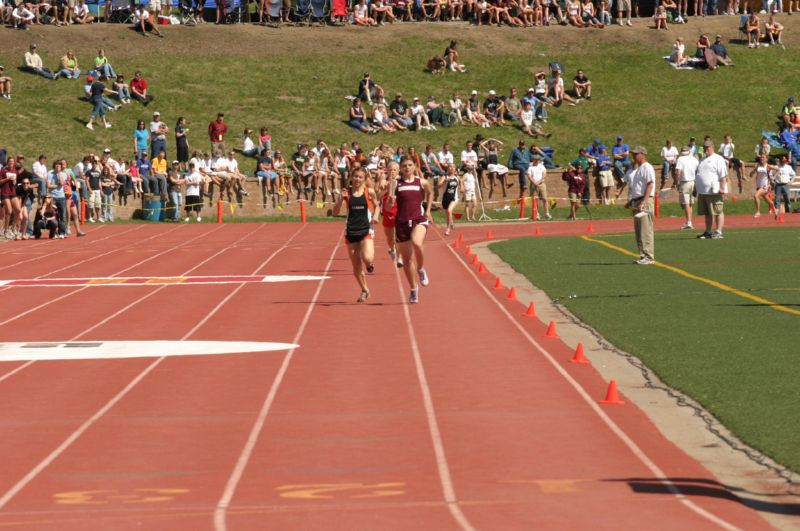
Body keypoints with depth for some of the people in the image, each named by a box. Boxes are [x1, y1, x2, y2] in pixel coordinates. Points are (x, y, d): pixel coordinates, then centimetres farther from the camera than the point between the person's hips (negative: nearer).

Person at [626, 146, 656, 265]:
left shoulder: (647, 167, -9)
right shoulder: (638, 169, 21)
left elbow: (650, 185, -19)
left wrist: (643, 202, -25)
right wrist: (631, 201, 23)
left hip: (645, 201, -10)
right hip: (637, 202, 10)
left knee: (646, 231, -11)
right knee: (639, 232, 11)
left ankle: (649, 257, -12)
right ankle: (643, 256, 15)